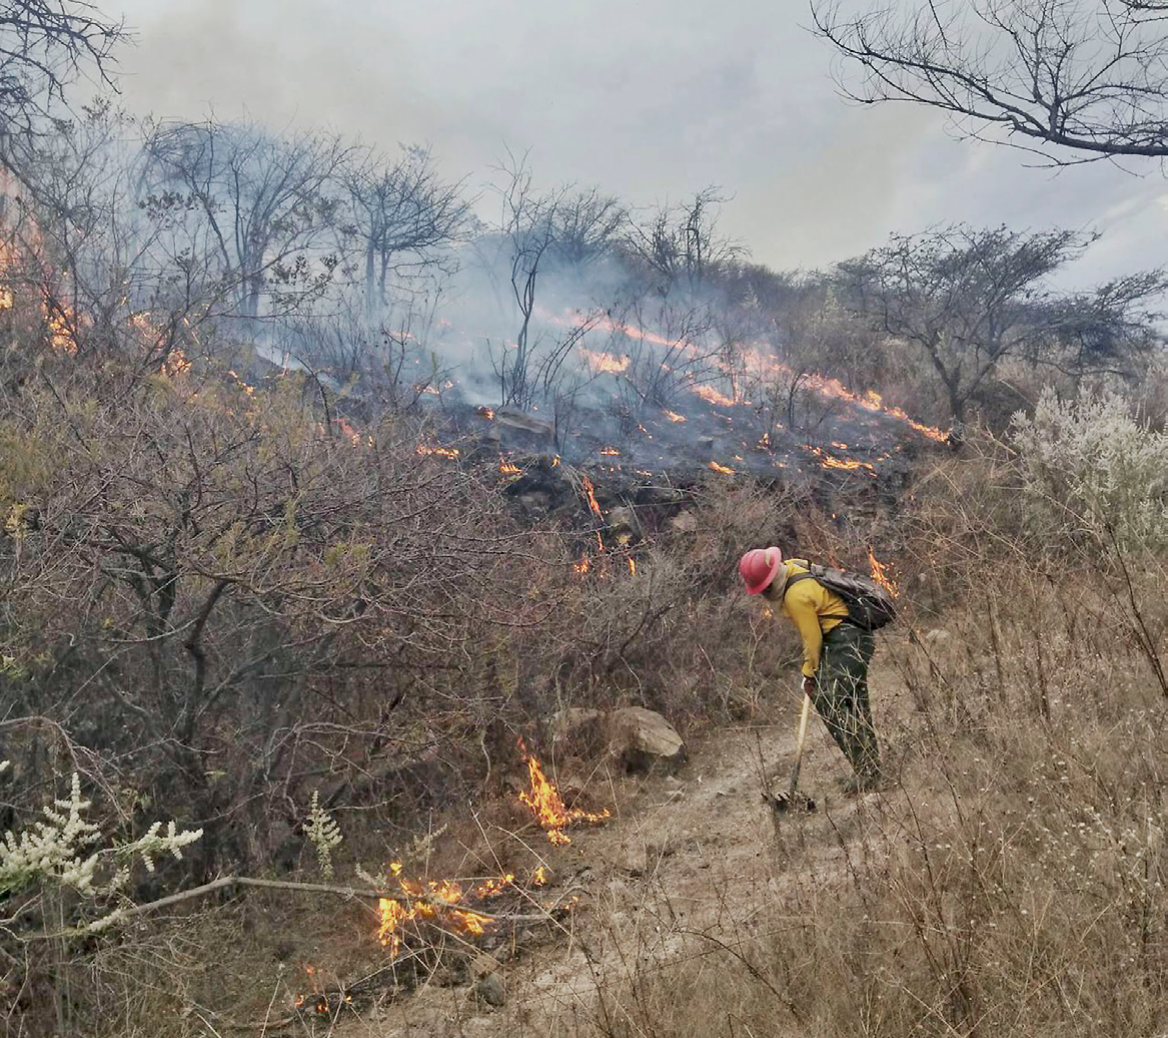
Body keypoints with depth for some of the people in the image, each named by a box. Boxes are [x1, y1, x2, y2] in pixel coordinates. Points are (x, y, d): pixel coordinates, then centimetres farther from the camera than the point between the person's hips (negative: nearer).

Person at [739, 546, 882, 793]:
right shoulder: (792, 566, 6)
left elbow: (812, 638, -14)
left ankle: (866, 771, -9)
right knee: (855, 703, 18)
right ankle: (870, 766, 30)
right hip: (858, 636, 11)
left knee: (830, 705, -12)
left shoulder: (797, 596, -22)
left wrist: (809, 673, -2)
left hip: (847, 640, -11)